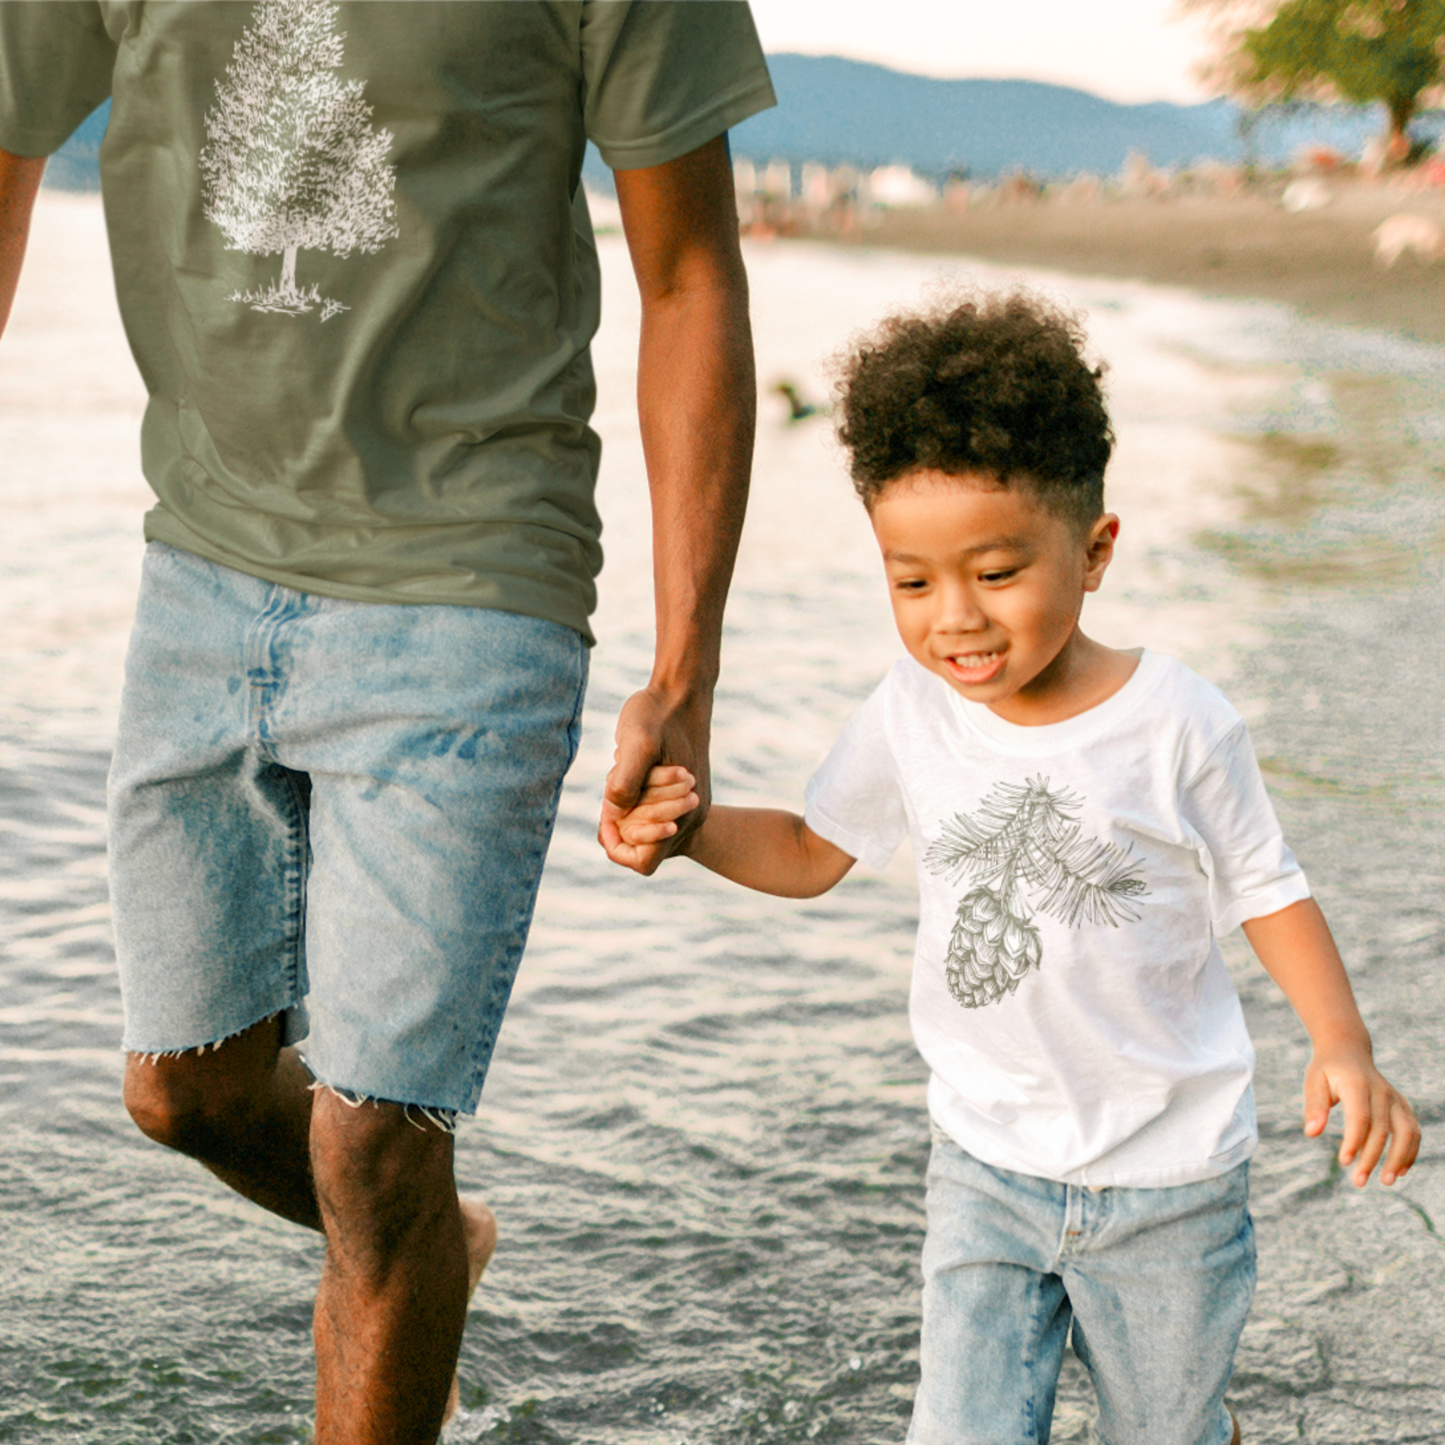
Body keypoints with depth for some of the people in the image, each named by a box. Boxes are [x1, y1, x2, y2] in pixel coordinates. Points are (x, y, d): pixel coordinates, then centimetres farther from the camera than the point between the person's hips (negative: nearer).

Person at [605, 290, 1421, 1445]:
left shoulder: (1177, 725, -16)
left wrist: (1342, 1043, -19)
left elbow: (1266, 889, -5)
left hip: (1167, 1178, -2)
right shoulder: (912, 716, -8)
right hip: (987, 1165, 2)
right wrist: (686, 827, -12)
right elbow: (812, 853, 6)